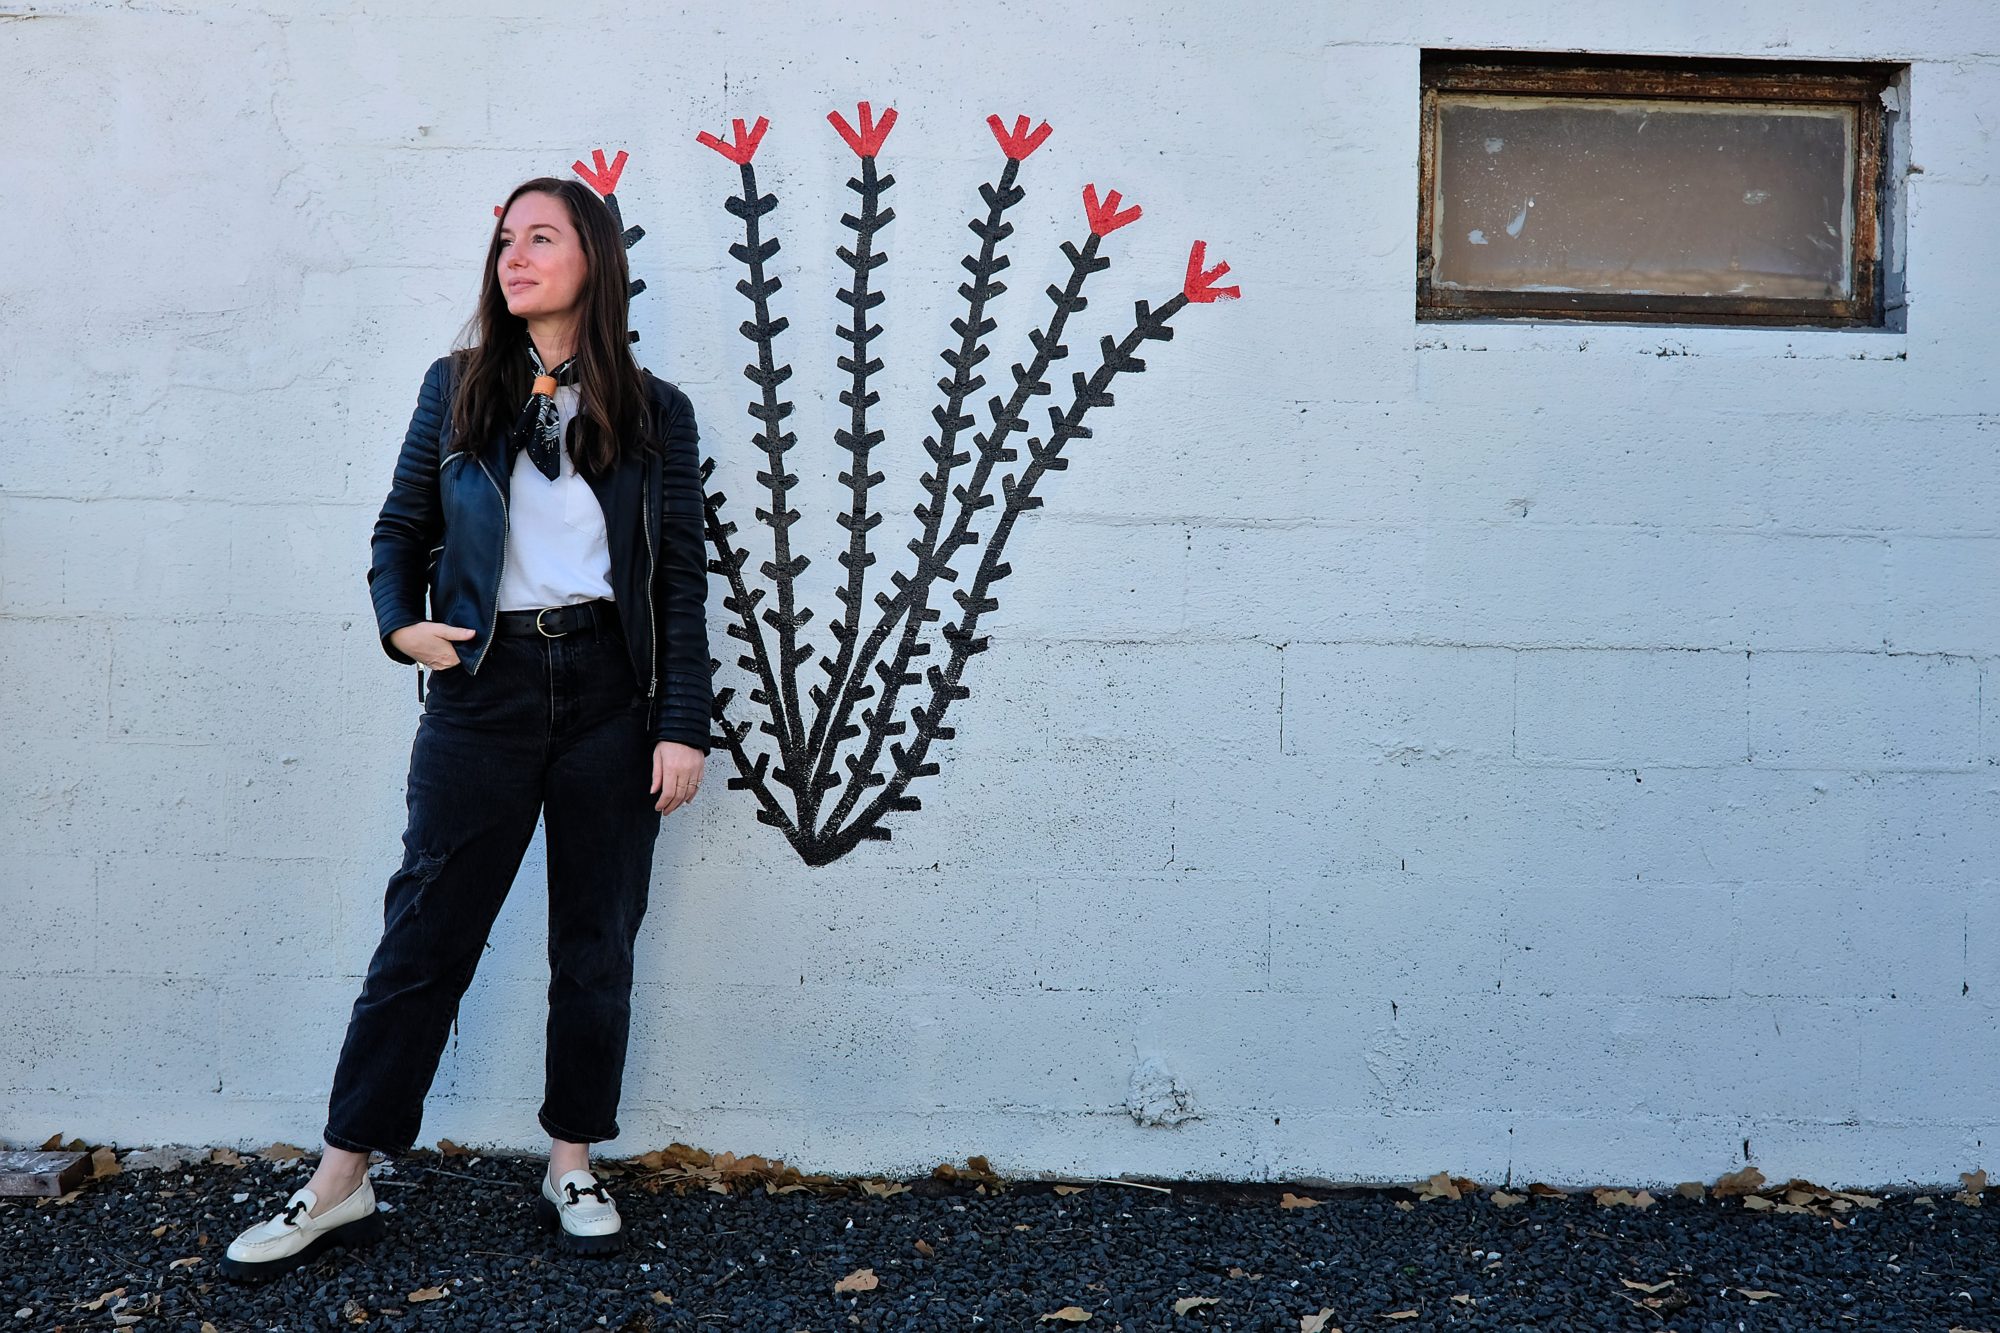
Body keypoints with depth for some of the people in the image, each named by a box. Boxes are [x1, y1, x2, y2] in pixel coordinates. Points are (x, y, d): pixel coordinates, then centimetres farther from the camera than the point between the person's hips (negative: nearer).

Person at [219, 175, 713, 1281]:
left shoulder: (654, 413, 4)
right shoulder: (457, 388, 7)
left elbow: (680, 577, 2)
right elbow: (401, 528, 14)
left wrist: (683, 725, -4)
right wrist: (400, 624, -5)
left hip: (608, 693, 0)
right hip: (483, 691, 0)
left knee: (596, 942, 8)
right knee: (425, 936, 3)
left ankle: (571, 1169, 22)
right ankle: (339, 1187, 12)